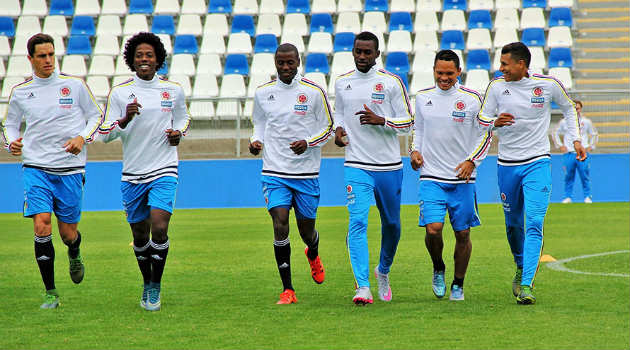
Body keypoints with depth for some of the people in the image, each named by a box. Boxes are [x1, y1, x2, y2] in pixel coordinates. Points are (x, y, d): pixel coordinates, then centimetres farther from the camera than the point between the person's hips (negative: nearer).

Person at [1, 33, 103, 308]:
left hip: (70, 169, 0)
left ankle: (74, 255, 43)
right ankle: (50, 293, -3)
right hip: (35, 169, 0)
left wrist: (83, 138, -9)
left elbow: (96, 116, 9)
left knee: (68, 233, 4)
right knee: (41, 227, -15)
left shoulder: (75, 85, 0)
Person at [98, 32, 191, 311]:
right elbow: (106, 133, -1)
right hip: (132, 173, 1)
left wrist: (178, 133, -2)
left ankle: (156, 287, -3)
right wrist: (126, 119, -19)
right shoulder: (119, 92, -1)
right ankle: (147, 284, 31)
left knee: (159, 227, -18)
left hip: (164, 170, -1)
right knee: (140, 235, 9)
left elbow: (183, 118, 20)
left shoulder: (173, 90, 2)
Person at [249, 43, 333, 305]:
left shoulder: (314, 92, -2)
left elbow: (328, 129, 5)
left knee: (306, 228, 8)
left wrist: (307, 143, -13)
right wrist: (256, 141, -2)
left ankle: (313, 254, 48)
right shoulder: (263, 93, 4)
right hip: (274, 172, 1)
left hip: (306, 172, 0)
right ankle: (287, 290, -8)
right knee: (280, 223, -16)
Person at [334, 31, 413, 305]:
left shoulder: (392, 83, -3)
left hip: (389, 166, 0)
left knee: (391, 224, 13)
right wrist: (338, 130, -1)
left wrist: (380, 120, -19)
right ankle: (362, 287, -21)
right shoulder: (342, 83, 6)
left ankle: (383, 271, 41)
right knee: (357, 223, -16)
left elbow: (408, 122, -2)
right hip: (356, 166, 0)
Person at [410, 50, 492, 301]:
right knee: (433, 228, -15)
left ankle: (458, 285, 22)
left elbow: (485, 135, 5)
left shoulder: (472, 99, -3)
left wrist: (471, 161, -9)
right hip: (431, 177, 1)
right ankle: (438, 269, 13)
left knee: (462, 234, 5)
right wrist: (415, 150, 3)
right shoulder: (422, 98, 5)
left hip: (462, 179, -1)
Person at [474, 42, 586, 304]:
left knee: (534, 225, -15)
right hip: (507, 165, 3)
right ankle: (521, 268, 39)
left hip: (537, 164, -2)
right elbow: (482, 118, 5)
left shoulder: (548, 84, -5)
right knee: (513, 224, 12)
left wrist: (575, 139, 8)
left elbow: (568, 109, 14)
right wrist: (495, 122, -17)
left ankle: (526, 285, -21)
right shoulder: (496, 86, -2)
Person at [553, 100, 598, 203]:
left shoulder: (587, 122, 9)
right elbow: (555, 134, 16)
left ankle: (587, 197, 4)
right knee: (568, 176, 0)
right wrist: (560, 146, 6)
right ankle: (567, 197, 7)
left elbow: (594, 134, 18)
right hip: (568, 154, 0)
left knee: (585, 176, -4)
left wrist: (591, 146, 7)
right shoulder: (564, 122, 7)